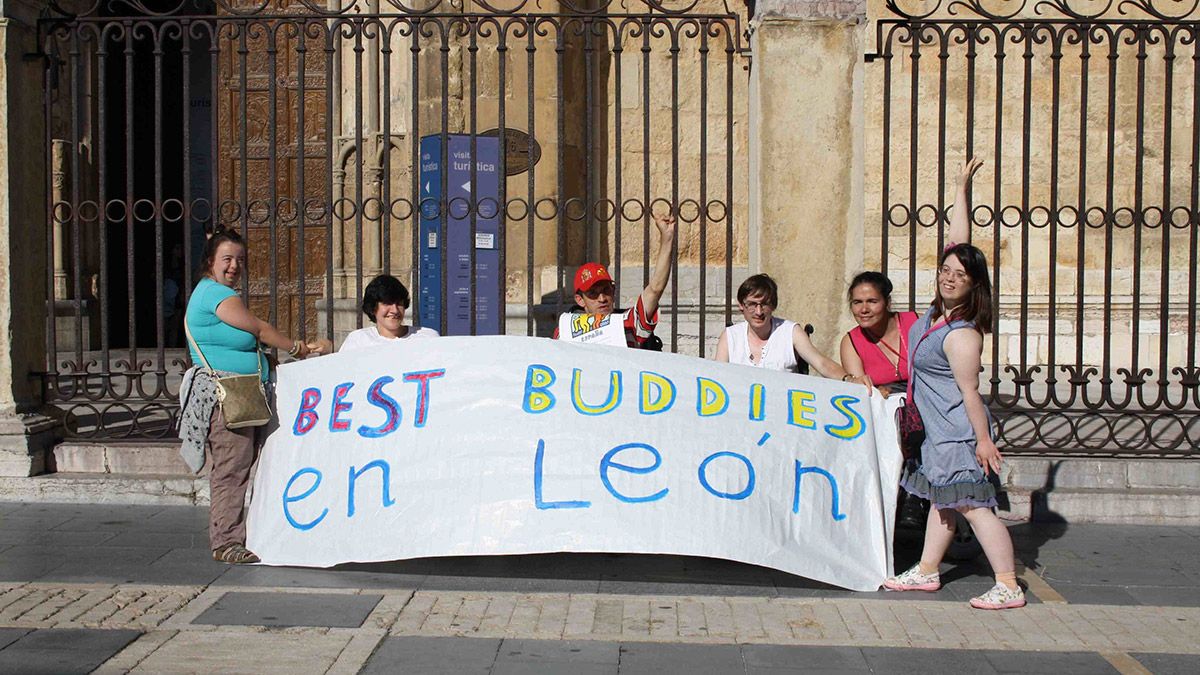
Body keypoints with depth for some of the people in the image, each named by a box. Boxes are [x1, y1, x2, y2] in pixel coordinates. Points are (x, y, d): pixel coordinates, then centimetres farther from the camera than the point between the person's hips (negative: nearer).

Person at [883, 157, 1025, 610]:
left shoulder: (961, 333, -21)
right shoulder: (943, 309, 1)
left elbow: (969, 392, -20)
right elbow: (958, 243, 6)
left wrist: (984, 440, -17)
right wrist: (961, 190, 8)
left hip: (956, 432, -9)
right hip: (936, 429, 9)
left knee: (972, 504, -9)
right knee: (942, 500, 17)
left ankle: (1009, 587, -8)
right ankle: (927, 572, 27)